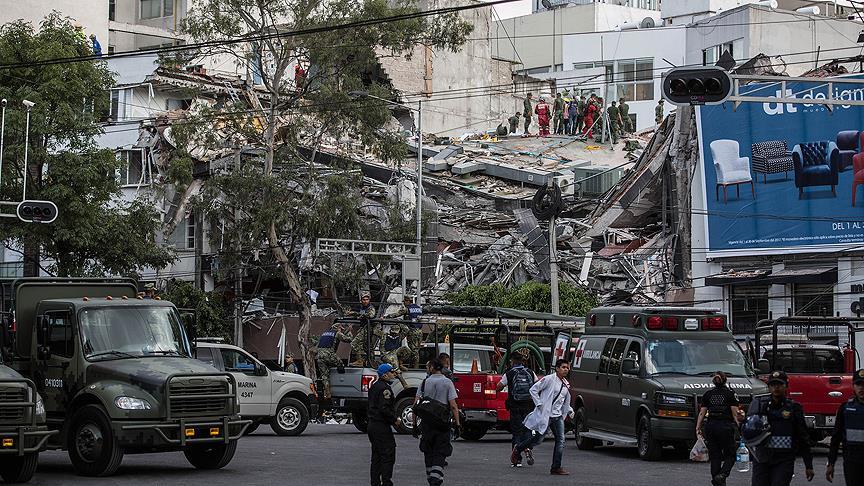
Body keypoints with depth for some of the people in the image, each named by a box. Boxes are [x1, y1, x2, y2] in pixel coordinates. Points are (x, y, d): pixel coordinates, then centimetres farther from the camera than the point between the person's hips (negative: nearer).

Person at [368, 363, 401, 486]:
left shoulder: (374, 386, 16)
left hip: (372, 424, 10)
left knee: (376, 457, 13)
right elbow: (385, 409, -24)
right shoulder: (384, 388, -16)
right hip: (382, 427, -10)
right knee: (388, 456, -8)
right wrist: (395, 420, -12)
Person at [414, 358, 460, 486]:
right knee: (440, 453, -1)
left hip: (427, 422, 2)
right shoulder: (448, 383, -3)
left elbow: (416, 404, -2)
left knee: (428, 452, 15)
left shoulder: (424, 383, 1)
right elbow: (453, 405, -10)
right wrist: (457, 423, -4)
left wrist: (415, 424, 3)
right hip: (443, 422, -1)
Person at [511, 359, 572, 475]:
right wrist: (539, 404, -14)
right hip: (544, 414, -7)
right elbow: (533, 389, -9)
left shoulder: (566, 385, 14)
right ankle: (517, 450, 25)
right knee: (538, 439, -1)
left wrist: (569, 410, 10)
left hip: (558, 416, 7)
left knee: (560, 440, -5)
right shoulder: (549, 379, -8)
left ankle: (556, 468, -3)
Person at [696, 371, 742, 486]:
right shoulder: (730, 394, 2)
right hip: (726, 426, -3)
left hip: (710, 426, 3)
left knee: (714, 456, 9)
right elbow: (735, 413, -5)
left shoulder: (708, 394, 10)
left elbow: (702, 413, 5)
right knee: (730, 455, 5)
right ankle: (722, 475, -19)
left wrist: (698, 427, 7)